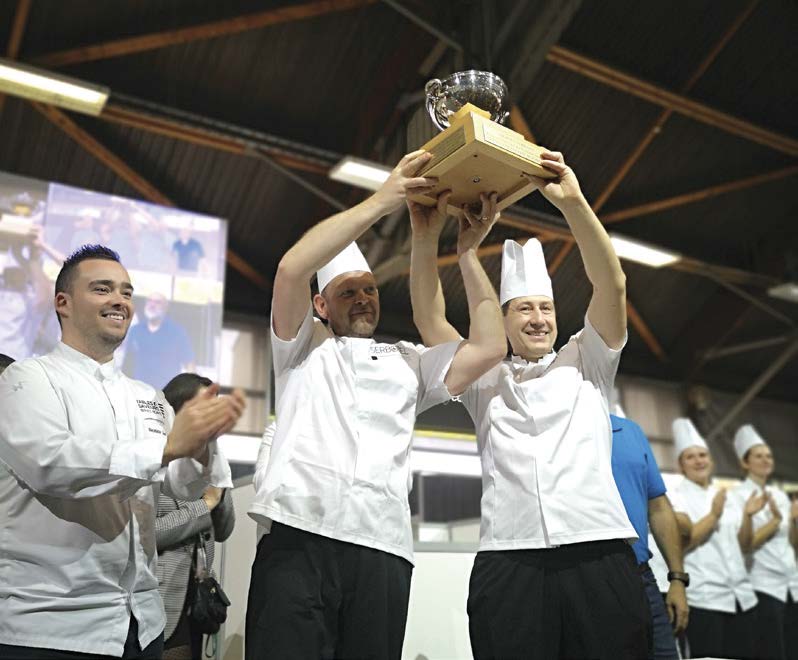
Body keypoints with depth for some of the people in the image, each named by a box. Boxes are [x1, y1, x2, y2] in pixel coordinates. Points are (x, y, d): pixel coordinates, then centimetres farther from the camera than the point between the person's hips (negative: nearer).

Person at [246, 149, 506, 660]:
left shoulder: (409, 363, 26)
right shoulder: (305, 348, 18)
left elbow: (489, 348, 12)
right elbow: (292, 268, -1)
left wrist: (468, 253, 14)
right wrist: (383, 201, -1)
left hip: (384, 553, 3)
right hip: (299, 541, -2)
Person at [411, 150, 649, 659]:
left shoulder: (585, 363, 17)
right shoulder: (485, 381, 19)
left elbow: (612, 286, 4)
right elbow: (430, 319, 9)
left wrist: (573, 202, -8)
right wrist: (427, 238, -3)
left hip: (599, 556, 0)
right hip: (507, 564, 0)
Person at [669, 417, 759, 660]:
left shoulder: (724, 496, 16)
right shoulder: (676, 498, -2)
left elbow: (744, 545, 17)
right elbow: (680, 543, -15)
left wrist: (747, 515, 2)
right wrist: (713, 516, -19)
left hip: (740, 595, 6)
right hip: (704, 597, -6)